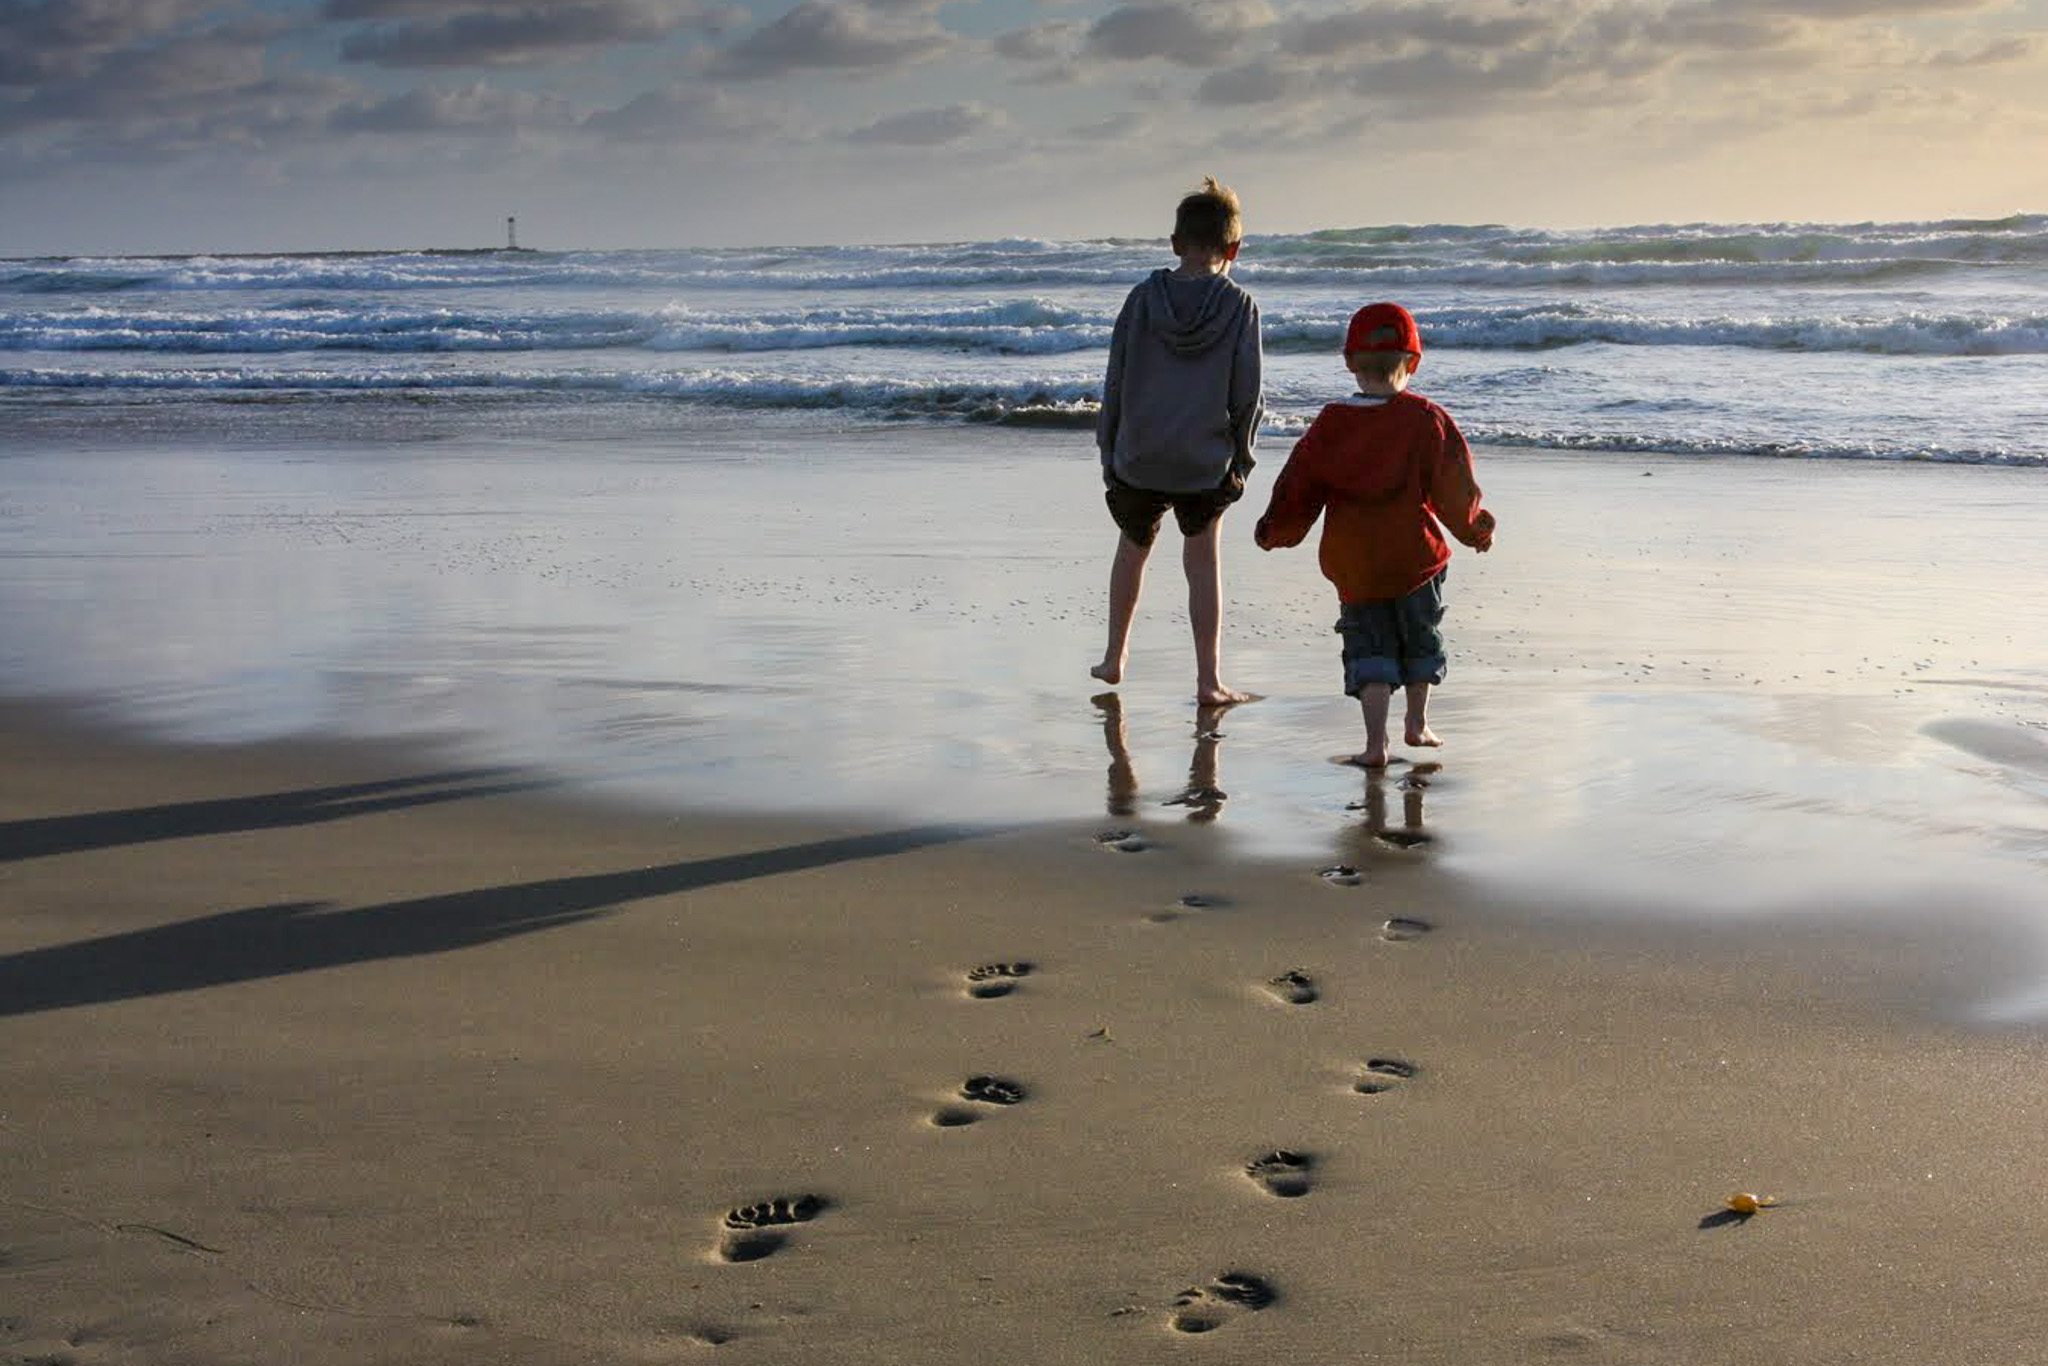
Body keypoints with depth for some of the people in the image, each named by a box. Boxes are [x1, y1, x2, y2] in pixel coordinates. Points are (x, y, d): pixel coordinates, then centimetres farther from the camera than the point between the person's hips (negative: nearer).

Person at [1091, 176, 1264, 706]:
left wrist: (1108, 454, 9)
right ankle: (1209, 680, 3)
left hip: (1138, 458, 2)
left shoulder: (1144, 298, -3)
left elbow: (1115, 385, 0)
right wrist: (1239, 459, 9)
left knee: (1132, 548, 21)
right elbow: (1246, 394, -4)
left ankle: (1115, 657, 33)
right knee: (1204, 561, 6)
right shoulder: (1239, 306, -7)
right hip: (1205, 462, -1)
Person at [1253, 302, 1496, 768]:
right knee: (1421, 638, 20)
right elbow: (1455, 489, -4)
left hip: (1352, 563, 0)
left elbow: (1297, 486, 1)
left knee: (1369, 646, 6)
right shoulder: (1427, 420, -7)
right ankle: (1417, 722, 30)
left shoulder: (1329, 424, -4)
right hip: (1416, 556, 0)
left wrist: (1273, 532, 17)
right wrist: (1476, 529, 13)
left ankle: (1375, 741, -5)